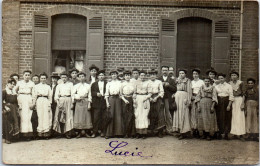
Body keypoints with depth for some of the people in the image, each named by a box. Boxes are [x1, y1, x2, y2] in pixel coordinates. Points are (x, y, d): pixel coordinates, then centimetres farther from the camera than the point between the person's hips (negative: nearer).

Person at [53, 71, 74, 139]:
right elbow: (56, 95, 9)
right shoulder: (59, 85, 17)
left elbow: (72, 93, 2)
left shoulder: (70, 84, 9)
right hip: (60, 101, 2)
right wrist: (57, 102, -6)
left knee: (68, 116, -6)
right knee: (60, 116, -5)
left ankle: (68, 132, -5)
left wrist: (72, 103, -7)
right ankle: (61, 132, 3)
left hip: (68, 100, -2)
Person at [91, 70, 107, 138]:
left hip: (104, 102, -1)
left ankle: (103, 132, 15)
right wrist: (96, 94, -10)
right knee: (95, 118, -2)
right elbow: (91, 92, 7)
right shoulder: (94, 84, 14)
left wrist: (104, 95, -12)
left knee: (103, 118, 4)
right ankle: (95, 132, 5)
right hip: (96, 103, 1)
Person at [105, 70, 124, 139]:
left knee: (118, 115, 0)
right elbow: (106, 94, 6)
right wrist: (107, 102, -3)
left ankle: (118, 132, 9)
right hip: (111, 99, 0)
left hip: (118, 99, 0)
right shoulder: (109, 83, 10)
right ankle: (109, 133, 2)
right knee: (110, 116, -3)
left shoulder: (120, 83, 9)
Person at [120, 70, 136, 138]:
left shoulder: (132, 84, 8)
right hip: (125, 100, -1)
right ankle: (126, 133, 7)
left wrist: (134, 100, -4)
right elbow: (121, 94, 5)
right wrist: (124, 100, -9)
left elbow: (134, 93, 10)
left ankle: (132, 133, 3)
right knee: (126, 117, 0)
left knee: (131, 117, -3)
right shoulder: (122, 84, 4)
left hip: (131, 100, 1)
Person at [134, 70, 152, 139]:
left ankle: (144, 133, -2)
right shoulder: (137, 82, 13)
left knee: (144, 115, -5)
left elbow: (150, 93, 2)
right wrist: (134, 99, 0)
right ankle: (138, 133, 2)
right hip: (138, 99, 2)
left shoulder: (147, 83, 7)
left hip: (145, 99, -2)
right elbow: (134, 92, 12)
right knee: (137, 115, -3)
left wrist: (146, 97, -12)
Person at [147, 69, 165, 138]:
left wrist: (156, 97, -10)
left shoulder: (159, 82, 7)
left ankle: (160, 132, -3)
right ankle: (152, 131, 8)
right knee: (152, 115, -1)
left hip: (158, 99, -1)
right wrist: (150, 98, -7)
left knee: (160, 114, -7)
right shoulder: (148, 83, 11)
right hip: (150, 99, 1)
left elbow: (162, 92, 3)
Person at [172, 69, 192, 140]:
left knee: (183, 113, -7)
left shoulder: (188, 81, 4)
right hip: (177, 97, 5)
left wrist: (188, 100, -12)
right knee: (177, 113, 3)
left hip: (184, 97, -5)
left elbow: (189, 91, -3)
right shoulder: (177, 80, 20)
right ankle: (179, 130, 8)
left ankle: (184, 132, -4)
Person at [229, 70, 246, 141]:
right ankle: (234, 133, 6)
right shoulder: (229, 84, 7)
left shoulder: (240, 83, -2)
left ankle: (241, 134, -6)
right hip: (232, 101, 3)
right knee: (233, 117, 1)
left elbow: (243, 94, -2)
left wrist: (242, 103, -9)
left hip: (239, 100, -3)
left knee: (239, 117, -7)